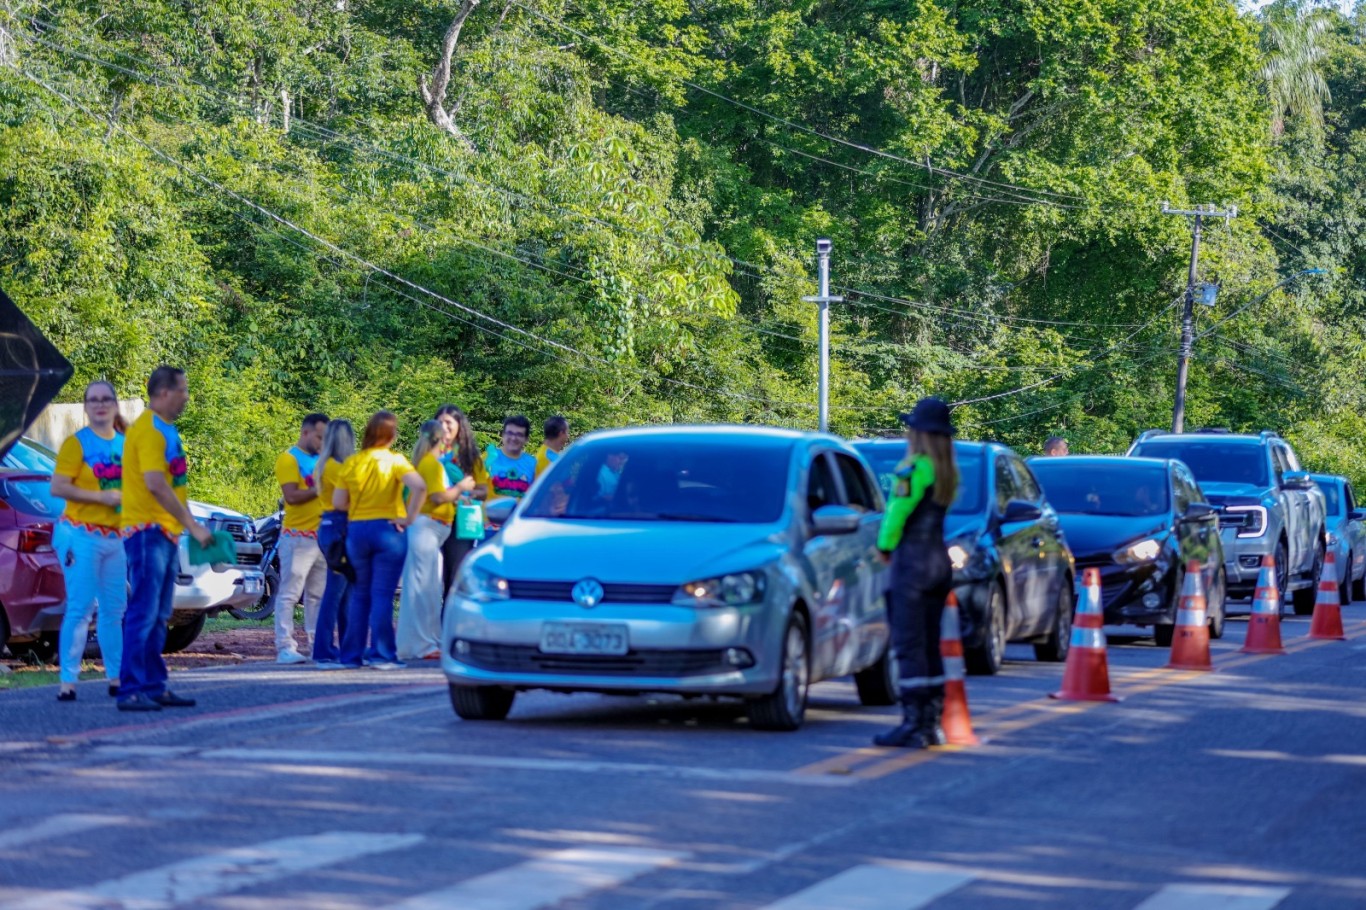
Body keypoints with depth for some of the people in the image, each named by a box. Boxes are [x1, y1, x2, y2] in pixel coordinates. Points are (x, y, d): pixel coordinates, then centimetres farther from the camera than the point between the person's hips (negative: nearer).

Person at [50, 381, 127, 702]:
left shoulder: (126, 443, 11)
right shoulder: (77, 443, -5)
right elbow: (57, 487, -13)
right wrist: (101, 497, -18)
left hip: (117, 536, 6)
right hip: (82, 534, -6)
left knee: (116, 610, 9)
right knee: (80, 608, -9)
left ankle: (116, 677, 16)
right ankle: (68, 681, -8)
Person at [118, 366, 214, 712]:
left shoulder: (165, 430, 17)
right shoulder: (149, 430, -14)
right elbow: (156, 485, -23)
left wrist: (185, 526, 17)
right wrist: (193, 526, -21)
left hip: (166, 532, 10)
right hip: (148, 530, -10)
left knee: (158, 616, 12)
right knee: (143, 612, -11)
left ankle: (154, 687, 17)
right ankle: (131, 690, -11)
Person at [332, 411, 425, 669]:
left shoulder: (351, 463, 2)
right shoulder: (395, 461, -8)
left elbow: (338, 502, -1)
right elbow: (419, 487, -22)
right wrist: (408, 517, -13)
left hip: (356, 530, 3)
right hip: (388, 530, -3)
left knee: (359, 594, 13)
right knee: (382, 595, -1)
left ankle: (351, 654, 14)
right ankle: (381, 654, -4)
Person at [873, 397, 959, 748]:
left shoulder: (915, 468, -14)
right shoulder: (948, 473, 10)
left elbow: (898, 512, -12)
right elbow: (933, 511, 8)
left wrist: (886, 545, 4)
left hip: (912, 558, -8)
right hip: (940, 560, 8)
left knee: (909, 646, -7)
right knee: (930, 646, 13)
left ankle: (913, 725, -9)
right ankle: (931, 723, 15)